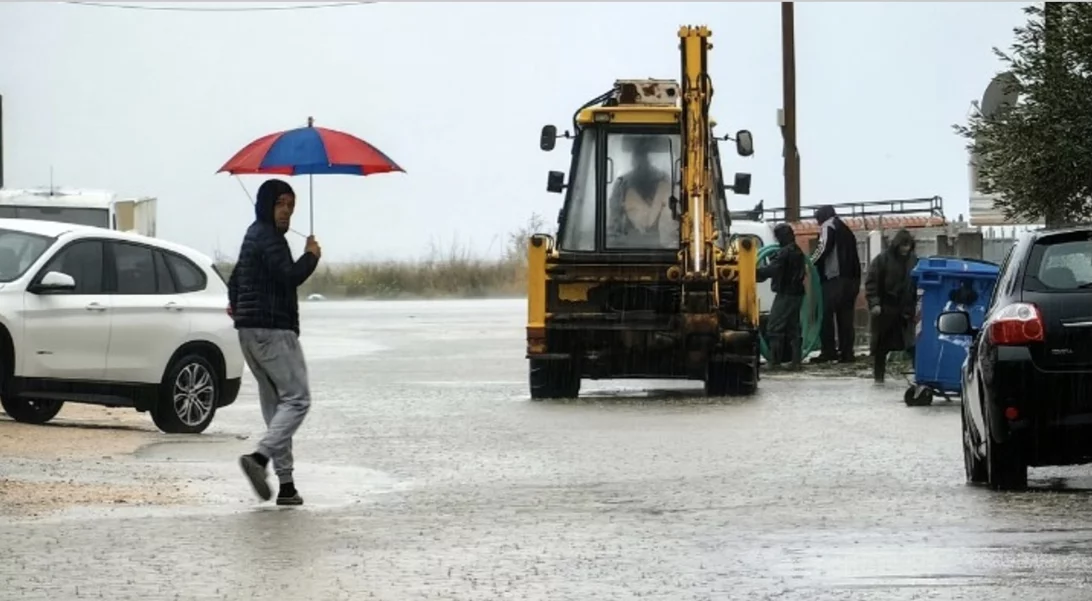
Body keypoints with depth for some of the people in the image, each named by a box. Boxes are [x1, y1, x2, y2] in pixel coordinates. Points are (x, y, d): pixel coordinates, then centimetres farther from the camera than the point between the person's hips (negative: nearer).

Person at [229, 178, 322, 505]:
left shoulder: (255, 236, 21)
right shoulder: (268, 237, -12)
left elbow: (235, 279, 32)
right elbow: (290, 275, -22)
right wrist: (311, 256, -7)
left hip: (250, 330, 10)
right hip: (273, 330, -10)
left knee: (275, 403, 9)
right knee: (297, 399, -10)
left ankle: (286, 484, 5)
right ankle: (259, 457, -27)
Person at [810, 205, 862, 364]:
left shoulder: (829, 226, 1)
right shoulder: (845, 230, 26)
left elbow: (823, 250, -12)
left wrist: (810, 263, -2)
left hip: (835, 278, -8)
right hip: (850, 279, 8)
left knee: (826, 315, -6)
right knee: (845, 317, 8)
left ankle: (828, 351, -11)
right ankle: (846, 352, 4)